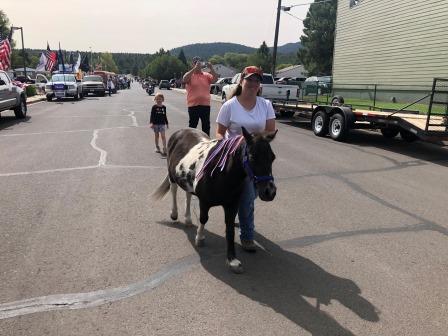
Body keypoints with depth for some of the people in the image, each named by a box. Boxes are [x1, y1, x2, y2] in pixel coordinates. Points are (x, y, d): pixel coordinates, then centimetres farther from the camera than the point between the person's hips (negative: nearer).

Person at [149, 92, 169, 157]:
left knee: (163, 136, -7)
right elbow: (152, 115, -8)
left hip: (162, 123, 1)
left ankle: (164, 149, -10)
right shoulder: (154, 107, -5)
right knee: (156, 135, 11)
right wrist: (151, 123, -18)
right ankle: (157, 147, 26)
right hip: (155, 123, -1)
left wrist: (166, 123, 15)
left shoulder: (164, 107, 3)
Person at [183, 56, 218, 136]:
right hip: (193, 105, -2)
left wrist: (211, 68, -17)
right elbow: (185, 79, -19)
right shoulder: (190, 75, 3)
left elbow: (215, 79, -6)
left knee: (206, 126, 9)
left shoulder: (207, 75, 9)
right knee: (192, 126, 5)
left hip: (205, 105, 2)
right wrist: (195, 68, -24)